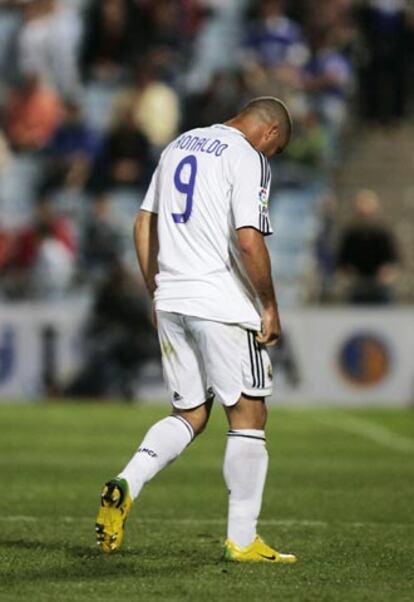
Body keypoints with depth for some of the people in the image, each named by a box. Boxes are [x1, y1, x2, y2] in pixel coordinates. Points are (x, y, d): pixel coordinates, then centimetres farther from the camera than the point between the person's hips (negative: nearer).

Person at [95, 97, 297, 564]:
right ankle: (242, 540, 3)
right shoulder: (247, 158, -9)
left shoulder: (179, 146, 15)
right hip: (223, 304, -7)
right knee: (248, 414, 2)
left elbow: (144, 224, 17)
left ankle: (126, 485, -9)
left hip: (171, 300, 7)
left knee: (189, 415, 14)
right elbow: (248, 242, -18)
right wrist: (269, 307, -8)